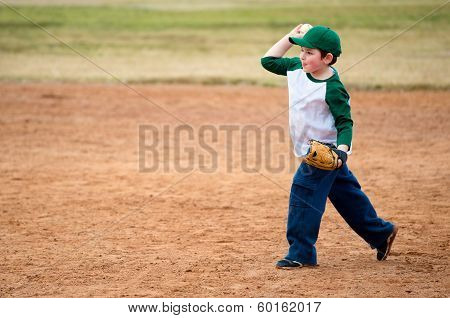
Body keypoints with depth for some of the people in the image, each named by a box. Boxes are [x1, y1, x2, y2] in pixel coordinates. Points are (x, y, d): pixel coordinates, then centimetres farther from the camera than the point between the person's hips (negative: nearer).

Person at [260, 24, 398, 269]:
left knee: (304, 195, -10)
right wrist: (290, 38, 5)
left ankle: (301, 253, -3)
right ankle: (381, 233, 32)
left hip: (326, 150, -9)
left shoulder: (333, 89, -21)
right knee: (345, 195, 18)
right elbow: (269, 61, 11)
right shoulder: (297, 69, 1)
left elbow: (345, 123, -18)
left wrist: (341, 150, -32)